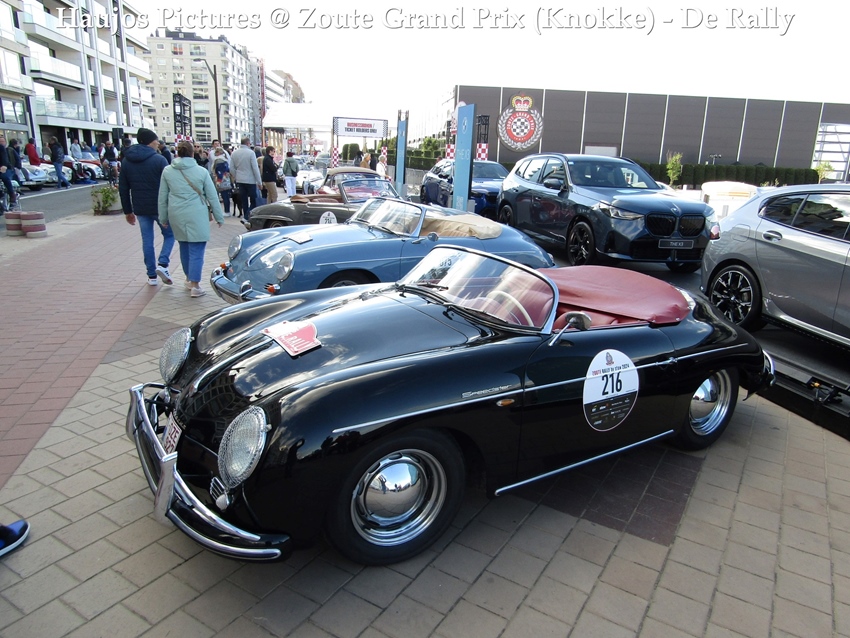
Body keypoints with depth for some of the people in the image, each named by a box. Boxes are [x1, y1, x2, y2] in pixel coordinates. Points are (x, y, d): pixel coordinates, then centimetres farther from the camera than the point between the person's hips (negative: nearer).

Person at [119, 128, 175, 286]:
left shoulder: (127, 161, 6)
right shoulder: (159, 159, -10)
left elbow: (123, 189, 9)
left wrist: (128, 211, 15)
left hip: (140, 209, 4)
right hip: (160, 207, -4)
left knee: (147, 241, 11)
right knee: (169, 235, 13)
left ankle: (152, 275, 13)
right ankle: (162, 264, -7)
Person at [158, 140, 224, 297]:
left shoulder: (167, 171, 5)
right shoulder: (202, 171, -3)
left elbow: (162, 197, 9)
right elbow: (212, 196, 0)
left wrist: (163, 217, 19)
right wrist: (219, 217, 7)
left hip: (176, 215, 4)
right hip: (196, 215, -4)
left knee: (184, 247, 19)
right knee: (196, 250, -2)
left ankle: (189, 279, 31)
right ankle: (195, 286, -4)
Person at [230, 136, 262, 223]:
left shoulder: (234, 153, 5)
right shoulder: (250, 153, -12)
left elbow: (232, 168, 7)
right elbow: (255, 168, -13)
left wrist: (236, 178, 20)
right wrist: (259, 182, -9)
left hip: (240, 180, 5)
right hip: (250, 180, -5)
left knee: (244, 201, 12)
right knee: (253, 201, 1)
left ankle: (246, 218, 15)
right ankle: (248, 217, -14)